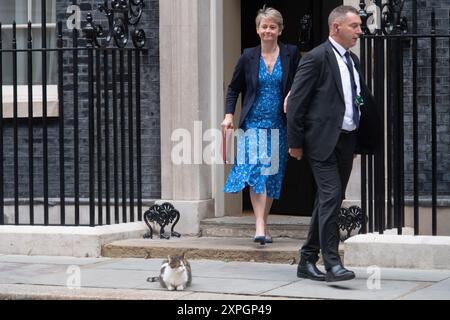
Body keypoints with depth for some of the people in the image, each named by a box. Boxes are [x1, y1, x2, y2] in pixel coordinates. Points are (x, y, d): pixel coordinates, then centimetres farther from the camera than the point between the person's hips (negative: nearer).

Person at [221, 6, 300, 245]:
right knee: (256, 170, -17)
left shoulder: (291, 54, 2)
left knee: (273, 176, 7)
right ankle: (260, 227, -22)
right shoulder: (248, 56, 4)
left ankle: (263, 224, 20)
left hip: (279, 125, 1)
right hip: (254, 122, -1)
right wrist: (229, 114, 1)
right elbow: (234, 88, 12)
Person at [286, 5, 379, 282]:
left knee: (329, 201, 12)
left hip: (347, 142, 8)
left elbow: (364, 100, 19)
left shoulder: (353, 60, 15)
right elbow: (296, 102, -10)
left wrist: (368, 137, 8)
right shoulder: (316, 58, -9)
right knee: (331, 196, -14)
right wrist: (295, 142, -11)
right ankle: (332, 263, -13)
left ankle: (308, 261, 20)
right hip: (323, 141, -8)